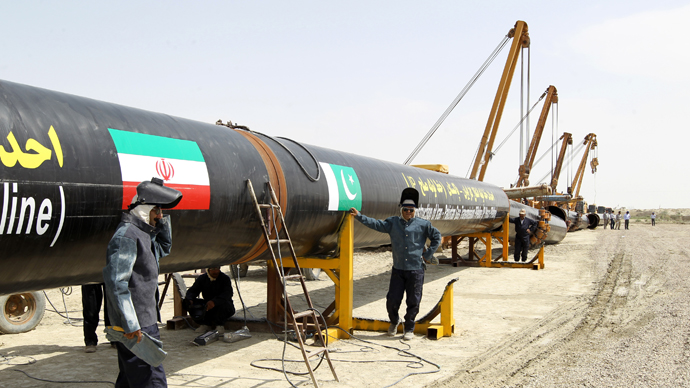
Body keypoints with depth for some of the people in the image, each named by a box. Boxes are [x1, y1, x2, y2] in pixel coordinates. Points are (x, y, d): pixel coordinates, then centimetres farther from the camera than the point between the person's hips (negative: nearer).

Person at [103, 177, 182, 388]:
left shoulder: (143, 234, 14)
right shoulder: (126, 236, -16)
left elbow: (163, 248, 35)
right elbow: (116, 282, -22)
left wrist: (163, 220, 17)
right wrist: (132, 325, -23)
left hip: (143, 321, 10)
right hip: (136, 327, -10)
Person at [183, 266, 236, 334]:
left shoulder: (225, 278, -12)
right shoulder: (202, 278, 2)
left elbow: (228, 294, -28)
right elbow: (192, 291, -3)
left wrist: (214, 301, -46)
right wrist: (189, 299, -29)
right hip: (207, 305, 4)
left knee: (224, 304, -40)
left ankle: (219, 324, -11)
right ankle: (206, 324, -6)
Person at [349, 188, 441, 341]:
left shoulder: (423, 224, 4)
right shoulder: (393, 222, 7)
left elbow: (437, 237, 11)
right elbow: (376, 224, -1)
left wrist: (428, 254, 4)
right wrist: (359, 216, -10)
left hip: (416, 270, -1)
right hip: (398, 269, 1)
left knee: (413, 301, 3)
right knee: (392, 300, 1)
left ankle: (409, 328, 21)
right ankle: (394, 321, 30)